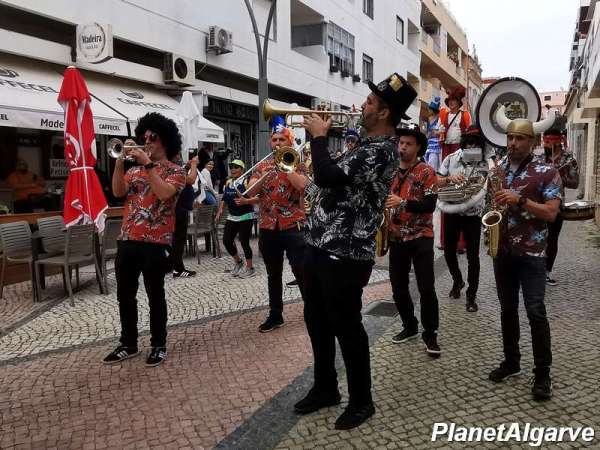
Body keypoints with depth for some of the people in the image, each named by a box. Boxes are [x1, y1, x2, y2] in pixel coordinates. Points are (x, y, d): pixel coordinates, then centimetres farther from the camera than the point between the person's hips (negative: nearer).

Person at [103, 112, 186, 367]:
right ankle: (128, 344, 26)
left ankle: (158, 345, 18)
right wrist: (120, 161, -7)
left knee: (155, 296, 3)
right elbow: (118, 192, 1)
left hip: (156, 243, -6)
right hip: (127, 240, 6)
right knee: (124, 295, 11)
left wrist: (148, 164, -17)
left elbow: (164, 193, -19)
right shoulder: (135, 170, 16)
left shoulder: (175, 171, 0)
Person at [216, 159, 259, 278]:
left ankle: (250, 268, 10)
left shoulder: (246, 182, -11)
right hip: (231, 217, 7)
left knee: (244, 242, -5)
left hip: (246, 217, -7)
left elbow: (258, 198, -19)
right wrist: (220, 211, 8)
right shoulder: (228, 182, 10)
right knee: (226, 240, 4)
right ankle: (238, 262, 26)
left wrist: (246, 201, -34)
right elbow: (224, 198, 18)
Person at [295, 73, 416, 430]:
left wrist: (319, 136, -12)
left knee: (347, 328, 4)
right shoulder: (368, 144, 14)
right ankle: (326, 388, 37)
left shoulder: (380, 150, -18)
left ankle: (361, 401, 24)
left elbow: (327, 176, -29)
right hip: (322, 247, 10)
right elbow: (334, 176, 22)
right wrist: (323, 133, 11)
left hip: (345, 255, -10)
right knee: (316, 321, 19)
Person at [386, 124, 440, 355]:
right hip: (396, 238, 5)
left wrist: (403, 203, -28)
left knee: (426, 288, -3)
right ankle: (410, 326, 28)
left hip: (420, 238, -5)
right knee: (398, 288, 10)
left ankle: (430, 334, 11)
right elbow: (384, 200, 21)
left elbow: (430, 205, -16)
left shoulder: (426, 171, -6)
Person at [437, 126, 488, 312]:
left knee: (473, 255, 1)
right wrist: (450, 179, -20)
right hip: (452, 212, 2)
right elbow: (436, 182, -1)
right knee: (449, 251, 13)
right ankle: (457, 281, 39)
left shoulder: (487, 163, -5)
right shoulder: (451, 159, -1)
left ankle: (471, 295, 15)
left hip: (473, 214, -2)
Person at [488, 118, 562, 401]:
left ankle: (542, 373, 7)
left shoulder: (547, 172, -6)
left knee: (535, 312, -6)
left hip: (531, 253, -5)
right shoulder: (498, 170, 10)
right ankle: (511, 361, 26)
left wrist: (520, 200, -24)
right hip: (502, 250, 5)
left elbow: (551, 212, -12)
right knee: (507, 309, 13)